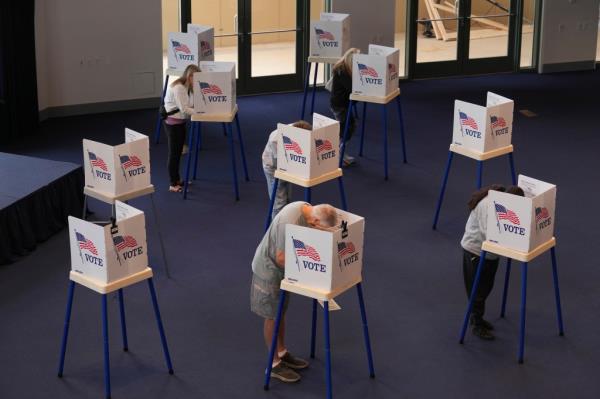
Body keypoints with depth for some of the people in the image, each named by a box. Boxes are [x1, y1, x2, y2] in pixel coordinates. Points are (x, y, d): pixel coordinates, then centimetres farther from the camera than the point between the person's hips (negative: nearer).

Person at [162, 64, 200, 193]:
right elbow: (184, 109, -26)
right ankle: (173, 184, 7)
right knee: (174, 152, -1)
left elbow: (192, 105, 2)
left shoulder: (187, 87, 5)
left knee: (178, 151, 16)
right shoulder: (178, 88, -23)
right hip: (172, 122, -9)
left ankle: (177, 179, 28)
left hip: (181, 121, 9)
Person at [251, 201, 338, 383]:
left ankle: (282, 353, 34)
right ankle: (275, 364, 15)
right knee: (272, 316, 3)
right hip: (268, 269, -9)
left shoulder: (305, 208, -7)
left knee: (281, 312, 20)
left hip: (282, 269, 9)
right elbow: (281, 259, -28)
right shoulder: (290, 222, -35)